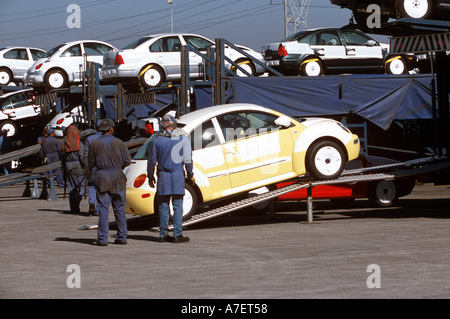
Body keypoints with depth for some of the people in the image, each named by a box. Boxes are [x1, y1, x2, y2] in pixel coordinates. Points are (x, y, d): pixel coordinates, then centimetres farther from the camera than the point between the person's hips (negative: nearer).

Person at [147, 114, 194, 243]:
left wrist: (150, 176, 19)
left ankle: (163, 234, 7)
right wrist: (190, 174, 9)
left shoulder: (158, 140, 3)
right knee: (177, 205, 0)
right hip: (178, 174, -2)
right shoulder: (182, 138, -2)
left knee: (163, 205, 6)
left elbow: (152, 160, 7)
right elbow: (187, 159, -3)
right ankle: (177, 235, -3)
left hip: (163, 175, 2)